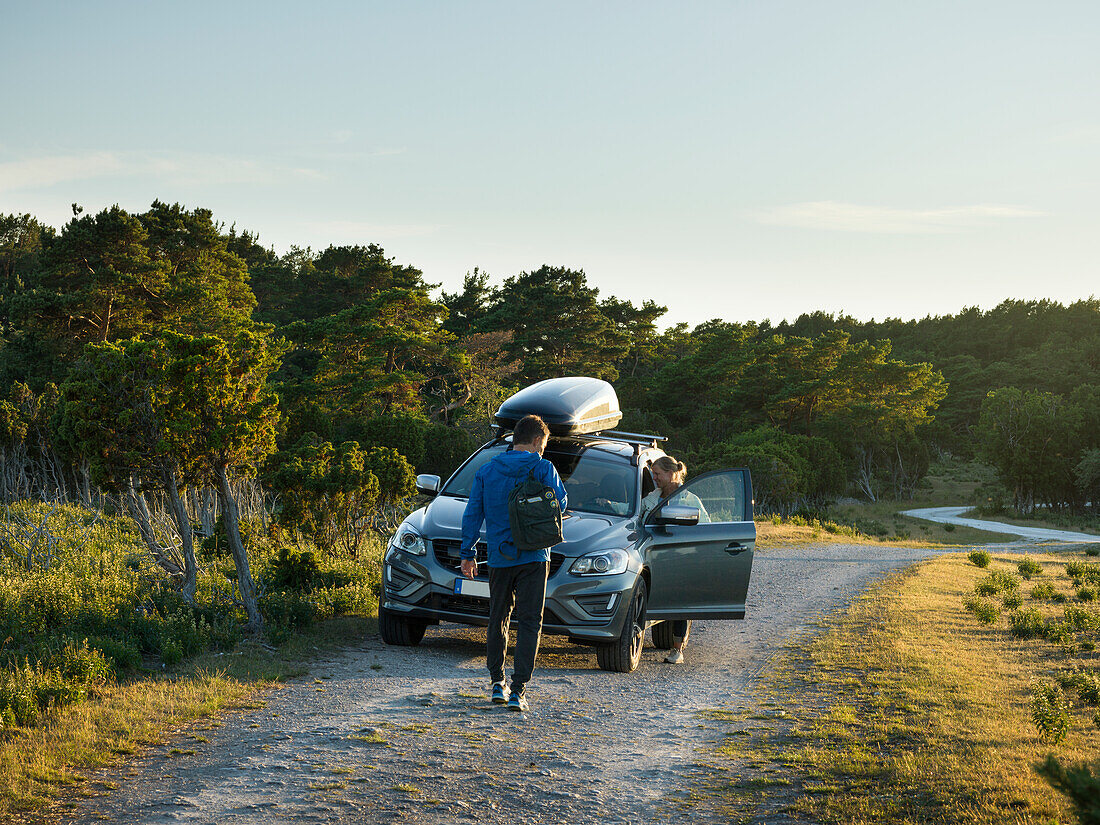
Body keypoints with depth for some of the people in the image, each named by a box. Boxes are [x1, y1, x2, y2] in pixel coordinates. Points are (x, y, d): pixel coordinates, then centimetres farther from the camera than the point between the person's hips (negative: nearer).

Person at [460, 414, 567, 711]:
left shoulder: (487, 471, 5)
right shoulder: (543, 469, -5)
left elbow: (472, 514, 6)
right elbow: (561, 504, 4)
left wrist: (467, 553, 13)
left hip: (499, 558, 3)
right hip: (533, 557, -3)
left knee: (498, 620, 18)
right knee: (529, 623, -1)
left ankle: (497, 683, 21)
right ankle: (518, 690, -9)